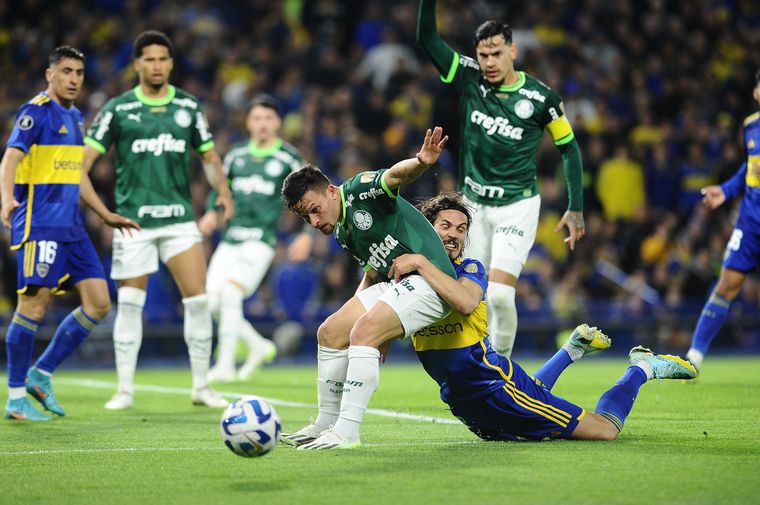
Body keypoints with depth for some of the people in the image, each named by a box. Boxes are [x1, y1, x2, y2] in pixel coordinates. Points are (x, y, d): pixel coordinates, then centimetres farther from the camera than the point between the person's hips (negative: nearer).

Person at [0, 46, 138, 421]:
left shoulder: (74, 117, 18)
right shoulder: (36, 111, -8)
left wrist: (105, 215, 31)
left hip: (71, 228, 8)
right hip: (40, 225, -8)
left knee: (98, 304, 3)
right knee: (34, 305, -8)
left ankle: (41, 374, 13)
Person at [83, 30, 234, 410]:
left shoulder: (188, 107, 8)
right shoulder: (117, 109, 1)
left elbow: (209, 155, 17)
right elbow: (87, 157, -3)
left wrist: (222, 189, 0)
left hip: (179, 218, 2)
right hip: (133, 220, -2)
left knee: (198, 299, -4)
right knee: (129, 304, 0)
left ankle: (202, 387, 7)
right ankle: (125, 390, 10)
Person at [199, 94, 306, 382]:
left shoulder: (289, 159, 1)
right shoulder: (237, 154, 12)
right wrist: (212, 212, 7)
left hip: (261, 240, -5)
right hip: (230, 238, 5)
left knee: (230, 293, -21)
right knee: (212, 301, -4)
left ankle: (225, 365, -11)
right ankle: (259, 346, 17)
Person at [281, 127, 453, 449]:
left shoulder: (360, 190, -13)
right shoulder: (341, 233, 14)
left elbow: (396, 175, -33)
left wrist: (420, 162, -53)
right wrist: (356, 304, 19)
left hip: (429, 277, -10)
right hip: (395, 283, 10)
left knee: (363, 332, -26)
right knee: (330, 332, 9)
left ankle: (346, 433, -25)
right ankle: (325, 425, 20)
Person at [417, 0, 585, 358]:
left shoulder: (540, 98, -10)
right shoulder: (469, 79, -4)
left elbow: (569, 148, 2)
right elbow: (427, 38, -7)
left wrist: (575, 209, 1)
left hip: (517, 206, -4)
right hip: (474, 205, 4)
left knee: (499, 294, -17)